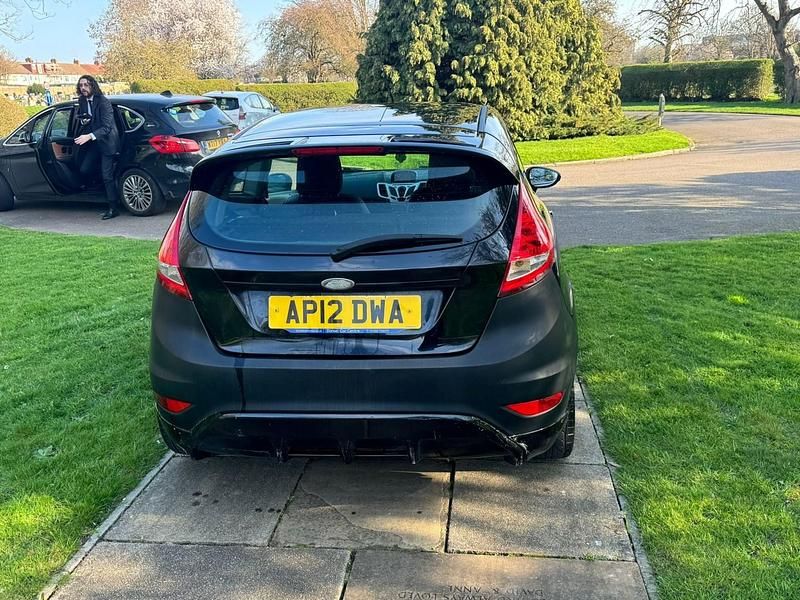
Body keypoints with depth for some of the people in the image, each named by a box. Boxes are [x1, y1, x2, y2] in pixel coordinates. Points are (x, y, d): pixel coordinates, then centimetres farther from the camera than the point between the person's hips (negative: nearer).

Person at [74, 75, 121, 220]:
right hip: (93, 143, 8)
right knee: (84, 170, 3)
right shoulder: (82, 101, 5)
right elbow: (81, 116, 24)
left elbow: (106, 126, -22)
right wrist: (83, 120, -1)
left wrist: (89, 136, -32)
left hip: (106, 142, -8)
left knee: (107, 176, -7)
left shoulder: (103, 102, -17)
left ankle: (113, 208, 0)